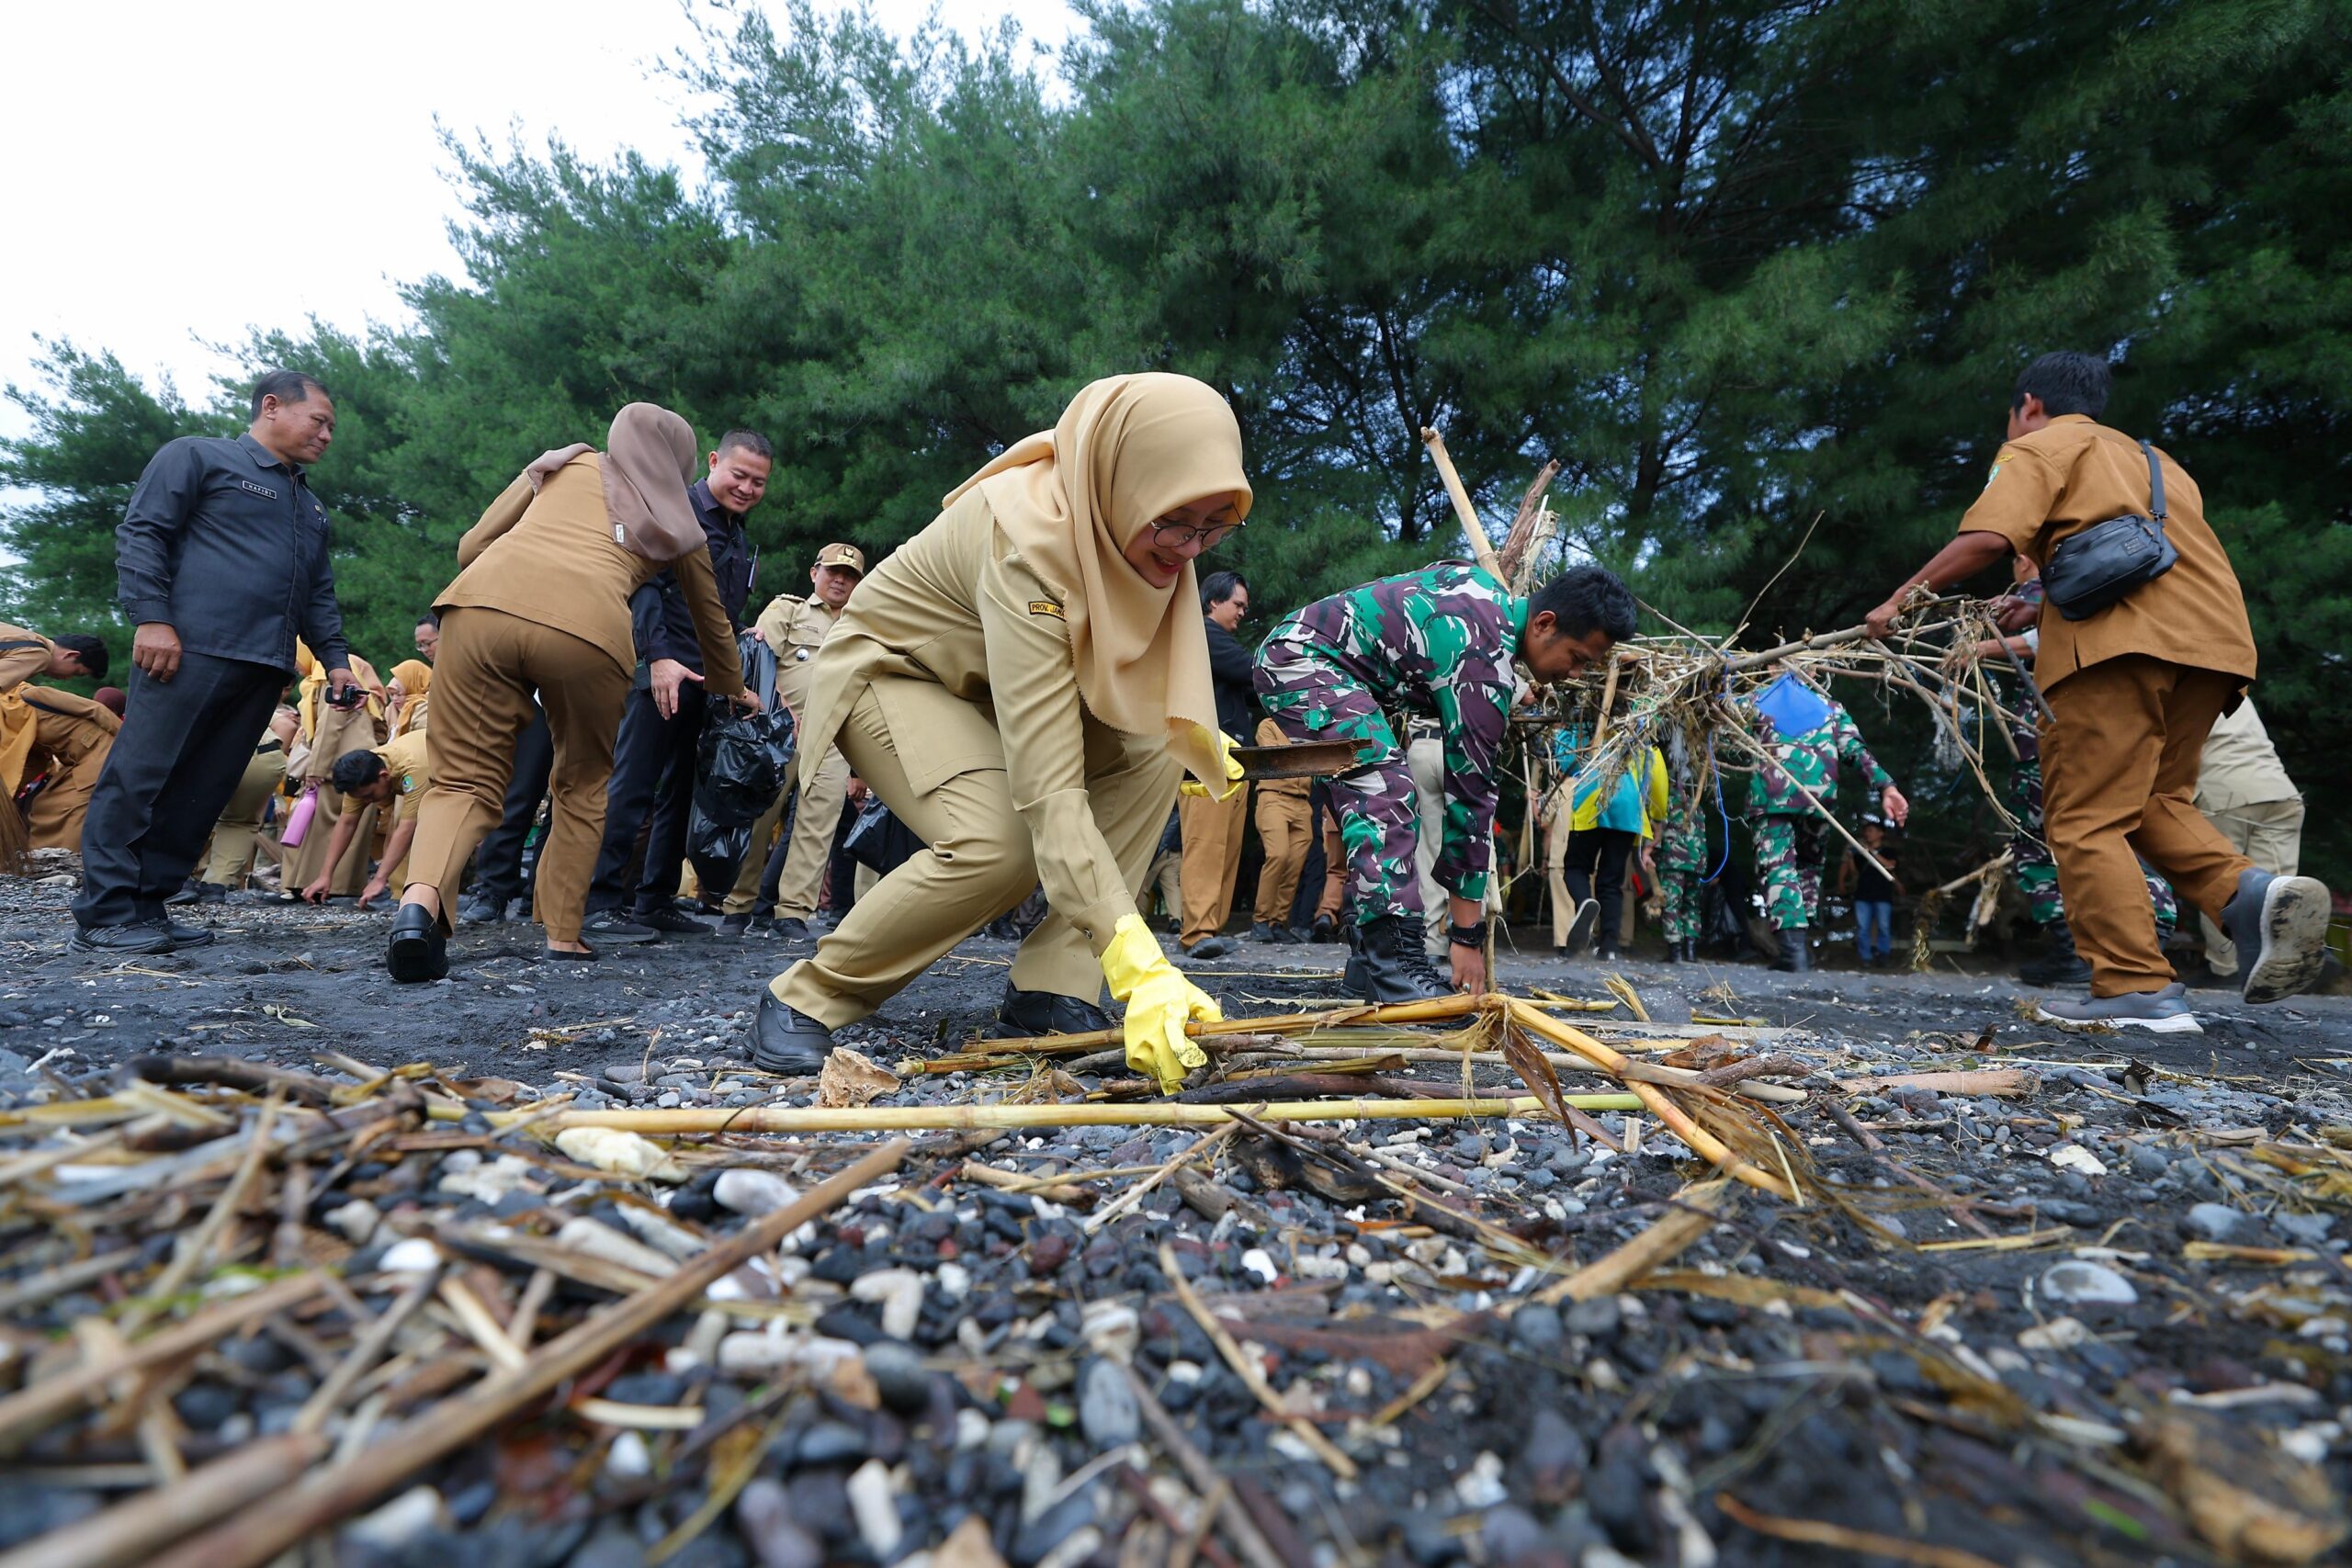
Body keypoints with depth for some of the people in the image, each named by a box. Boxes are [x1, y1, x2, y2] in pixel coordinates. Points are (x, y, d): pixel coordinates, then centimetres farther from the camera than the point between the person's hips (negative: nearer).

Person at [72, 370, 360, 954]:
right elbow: (141, 532, -3)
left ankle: (146, 906, 9)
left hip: (265, 667, 7)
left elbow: (321, 593, 29)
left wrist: (334, 657, 16)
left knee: (203, 792, 4)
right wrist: (150, 616, -14)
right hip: (189, 649, -7)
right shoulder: (199, 456, 6)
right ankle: (105, 915, -4)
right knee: (140, 777, -7)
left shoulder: (310, 506, 28)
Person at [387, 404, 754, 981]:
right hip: (587, 629, -1)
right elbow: (712, 619, 41)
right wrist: (733, 688, 58)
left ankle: (421, 896, -18)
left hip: (480, 600, 1)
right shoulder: (679, 523, 29)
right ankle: (563, 934, 20)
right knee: (582, 786, 20)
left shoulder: (567, 462, 31)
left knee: (464, 779, 9)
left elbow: (471, 546, 27)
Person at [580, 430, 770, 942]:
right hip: (662, 671, -8)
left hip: (706, 680, 8)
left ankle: (654, 900, 16)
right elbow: (645, 586, -14)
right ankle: (602, 903, -6)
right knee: (632, 785, -9)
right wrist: (659, 656, -23)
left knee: (679, 793, 9)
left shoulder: (743, 542, 22)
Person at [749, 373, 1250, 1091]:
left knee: (1150, 749, -13)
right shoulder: (1027, 544, -37)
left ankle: (1049, 987, -10)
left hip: (988, 681, 8)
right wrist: (1137, 966, -49)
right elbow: (1048, 787, -44)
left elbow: (1142, 657, 7)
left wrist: (1200, 740, -9)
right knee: (1002, 842, -31)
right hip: (894, 666, -7)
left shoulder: (1124, 518, -15)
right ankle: (806, 999, -9)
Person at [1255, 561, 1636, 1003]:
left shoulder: (1490, 588, 4)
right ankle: (1394, 964, -27)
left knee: (1384, 807, 6)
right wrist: (1467, 935, -16)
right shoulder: (1485, 667, -22)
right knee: (1385, 797, -25)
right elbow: (1470, 795, -21)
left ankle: (1369, 959, 7)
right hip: (1303, 657, -11)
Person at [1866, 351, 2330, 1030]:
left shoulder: (2038, 447, 10)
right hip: (2214, 637, 8)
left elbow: (1987, 539, -9)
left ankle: (2138, 989, -12)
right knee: (2155, 801, 16)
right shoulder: (2151, 459, 33)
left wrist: (1902, 599, -1)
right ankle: (2249, 892, -11)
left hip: (2124, 640, -8)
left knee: (2088, 819, -6)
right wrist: (2044, 612, 35)